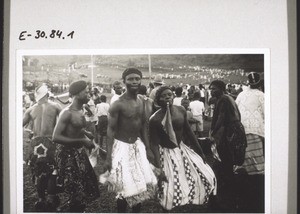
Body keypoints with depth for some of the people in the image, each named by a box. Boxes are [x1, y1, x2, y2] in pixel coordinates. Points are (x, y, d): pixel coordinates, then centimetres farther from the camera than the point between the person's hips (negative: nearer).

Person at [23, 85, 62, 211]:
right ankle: (50, 198, 10)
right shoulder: (55, 107, 4)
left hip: (35, 143, 2)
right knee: (52, 172, 11)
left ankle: (41, 200, 18)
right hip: (50, 142, -2)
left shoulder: (31, 109, 8)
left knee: (38, 173, 12)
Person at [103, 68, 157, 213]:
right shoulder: (118, 104, -18)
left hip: (138, 145, 7)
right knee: (125, 187, -2)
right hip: (122, 146, -7)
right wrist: (108, 157, -18)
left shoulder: (141, 102, 4)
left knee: (140, 184, 12)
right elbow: (111, 130, -16)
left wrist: (147, 148, 12)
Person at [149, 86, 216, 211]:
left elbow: (189, 133, 5)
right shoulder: (155, 119, -20)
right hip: (167, 154, -6)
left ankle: (209, 205, 34)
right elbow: (154, 144, -18)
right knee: (170, 193, -9)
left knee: (208, 177, 10)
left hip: (182, 149, 6)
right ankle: (166, 208, 22)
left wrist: (200, 152, 8)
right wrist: (159, 169, -22)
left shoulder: (181, 111, -5)